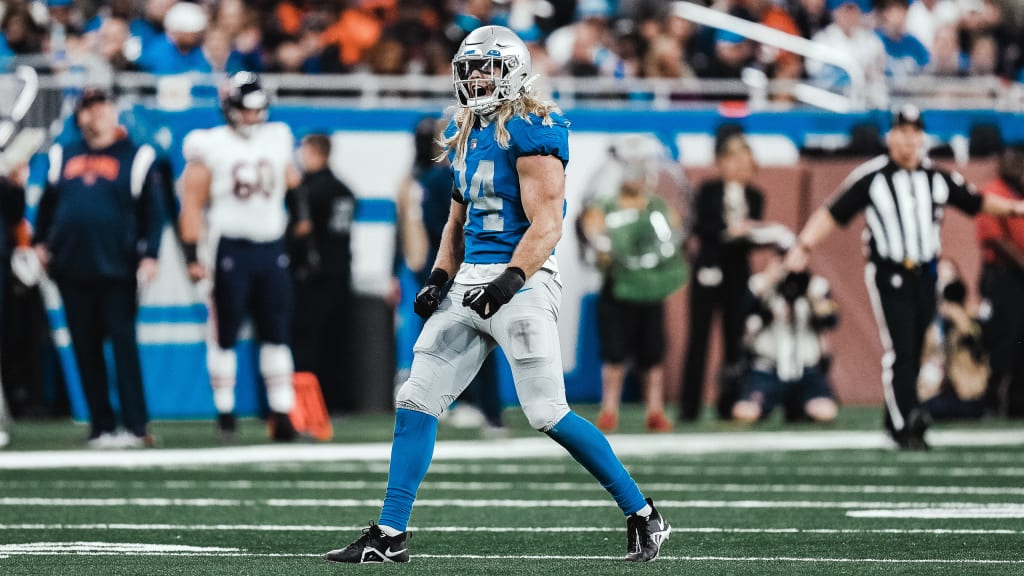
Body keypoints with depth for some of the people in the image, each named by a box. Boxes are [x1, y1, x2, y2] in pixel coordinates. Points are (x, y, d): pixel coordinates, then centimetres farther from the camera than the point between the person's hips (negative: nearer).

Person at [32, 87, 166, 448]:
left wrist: (149, 254, -10)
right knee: (86, 350, 5)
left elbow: (154, 212, -1)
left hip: (118, 270, -4)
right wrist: (39, 242, 12)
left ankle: (136, 426, -8)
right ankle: (101, 427, 9)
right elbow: (47, 203, 23)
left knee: (124, 344, -8)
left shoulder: (135, 158, 1)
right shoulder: (63, 157, 13)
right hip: (73, 269, 4)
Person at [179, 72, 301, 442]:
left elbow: (290, 183, 19)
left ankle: (282, 413, 5)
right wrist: (192, 256, -10)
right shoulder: (210, 147, -4)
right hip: (231, 248, -4)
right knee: (225, 334, 2)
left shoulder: (277, 141, 10)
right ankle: (225, 414, 8)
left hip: (272, 248, 4)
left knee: (277, 334, 3)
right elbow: (192, 203, -5)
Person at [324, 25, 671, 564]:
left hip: (520, 282, -8)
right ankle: (390, 535, 8)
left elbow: (547, 224, -17)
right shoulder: (465, 133, 16)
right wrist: (439, 277, 11)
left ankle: (643, 516, 0)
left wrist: (511, 279, -28)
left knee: (549, 414, -12)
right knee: (415, 403, 4)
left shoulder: (531, 131, -10)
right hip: (469, 282, 8)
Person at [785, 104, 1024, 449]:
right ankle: (906, 425, -17)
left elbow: (977, 202, 20)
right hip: (888, 275, -4)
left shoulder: (938, 179, 9)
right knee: (899, 351, -13)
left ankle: (895, 421, 16)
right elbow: (832, 214, -4)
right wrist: (804, 246, -16)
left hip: (925, 276, 4)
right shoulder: (870, 178, -3)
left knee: (913, 354, 7)